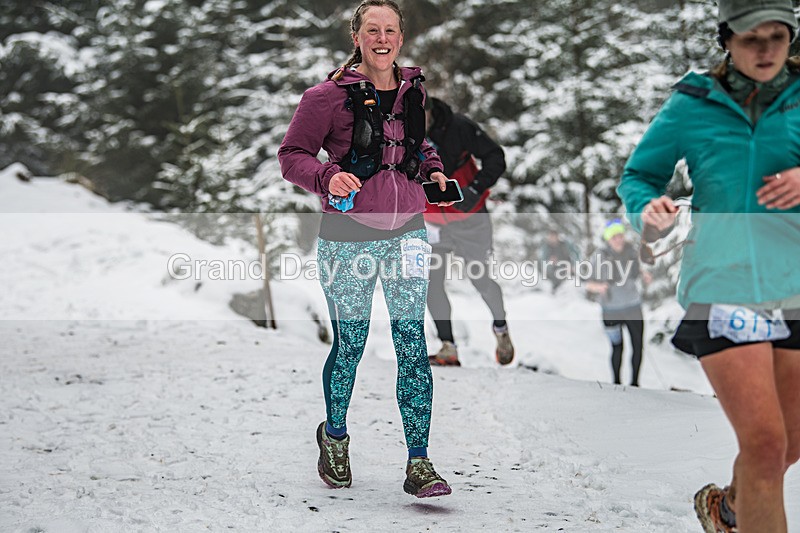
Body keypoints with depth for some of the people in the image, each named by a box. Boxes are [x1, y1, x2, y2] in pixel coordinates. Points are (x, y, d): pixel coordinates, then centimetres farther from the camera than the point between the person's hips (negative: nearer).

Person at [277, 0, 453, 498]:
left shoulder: (413, 89, 8)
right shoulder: (329, 95, -8)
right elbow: (292, 154, -4)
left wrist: (433, 167, 8)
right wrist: (327, 177, -22)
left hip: (407, 230, 4)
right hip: (349, 235, -3)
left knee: (413, 345, -3)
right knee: (349, 344, 7)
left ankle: (419, 464, 1)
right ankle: (334, 434, 34)